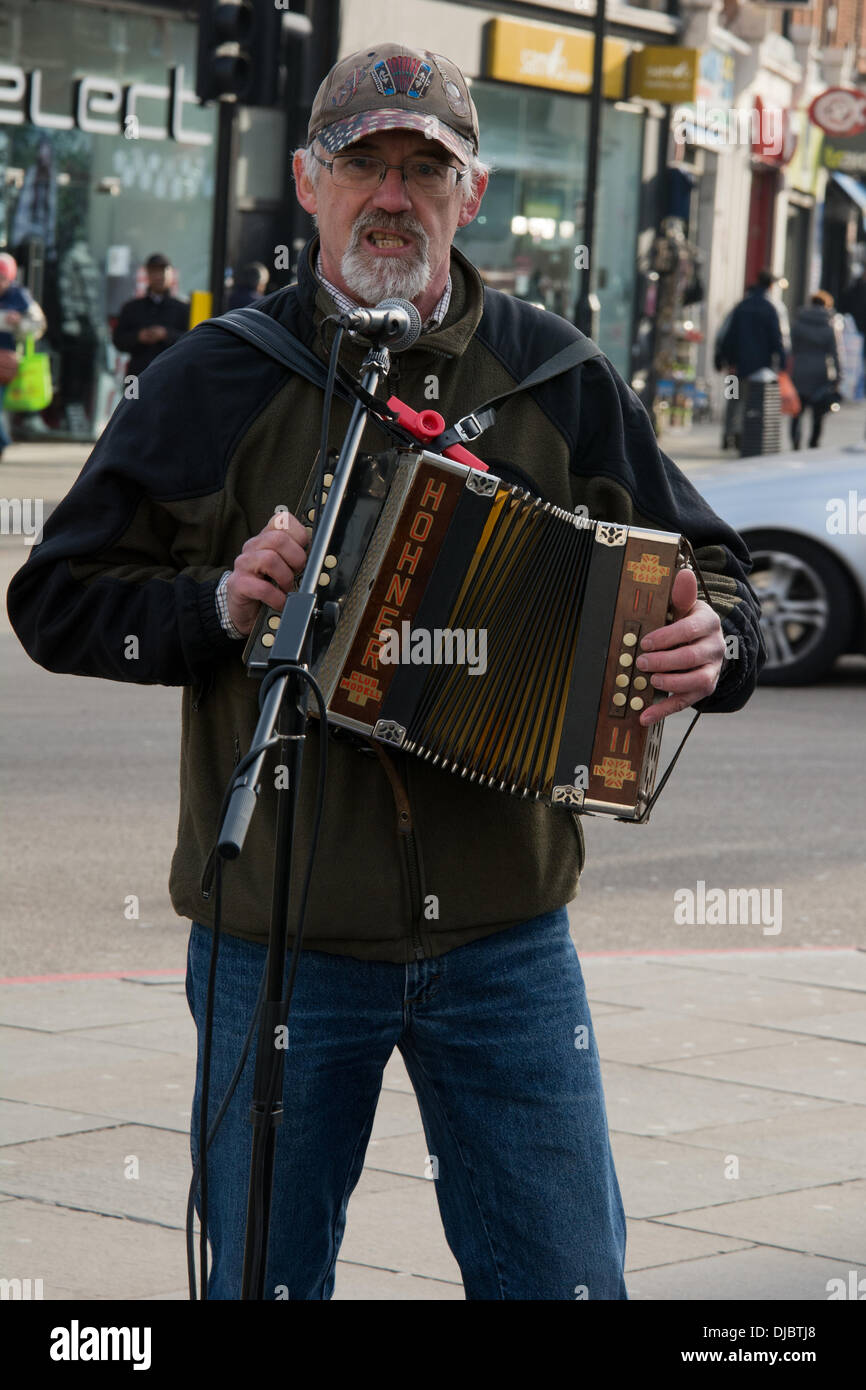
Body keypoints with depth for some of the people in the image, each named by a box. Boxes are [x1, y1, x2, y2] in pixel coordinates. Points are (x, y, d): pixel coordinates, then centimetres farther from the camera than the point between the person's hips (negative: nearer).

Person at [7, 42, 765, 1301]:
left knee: (567, 1278, 4)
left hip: (506, 946, 1)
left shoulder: (557, 380, 5)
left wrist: (710, 643, -13)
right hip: (281, 946, -1)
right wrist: (219, 606, -15)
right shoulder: (217, 383, 0)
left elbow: (709, 572, 11)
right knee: (266, 1279, 9)